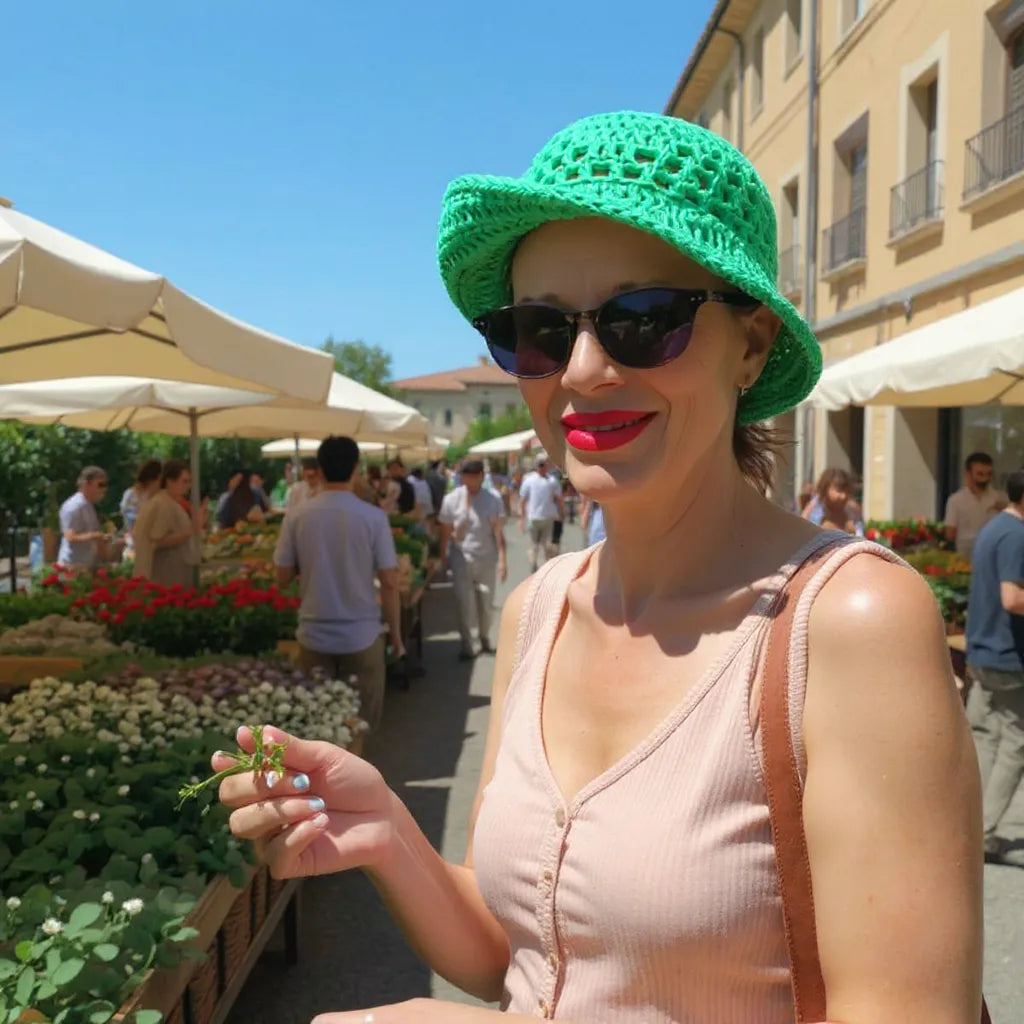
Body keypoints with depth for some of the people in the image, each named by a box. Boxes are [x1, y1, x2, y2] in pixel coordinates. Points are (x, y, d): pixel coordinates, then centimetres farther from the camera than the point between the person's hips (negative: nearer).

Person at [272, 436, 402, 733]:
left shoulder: (297, 516, -5)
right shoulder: (373, 517, -10)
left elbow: (283, 577, 2)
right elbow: (389, 582, -8)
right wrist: (396, 633, 3)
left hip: (314, 635, 2)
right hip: (362, 635, -2)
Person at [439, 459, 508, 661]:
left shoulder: (493, 499, -6)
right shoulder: (452, 499, -7)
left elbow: (498, 531, -8)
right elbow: (446, 531, -2)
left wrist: (502, 559, -14)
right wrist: (443, 557, -2)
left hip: (486, 558, 1)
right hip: (462, 558, -1)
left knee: (486, 603, 11)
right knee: (464, 603, -2)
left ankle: (485, 639, 31)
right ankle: (466, 646, 8)